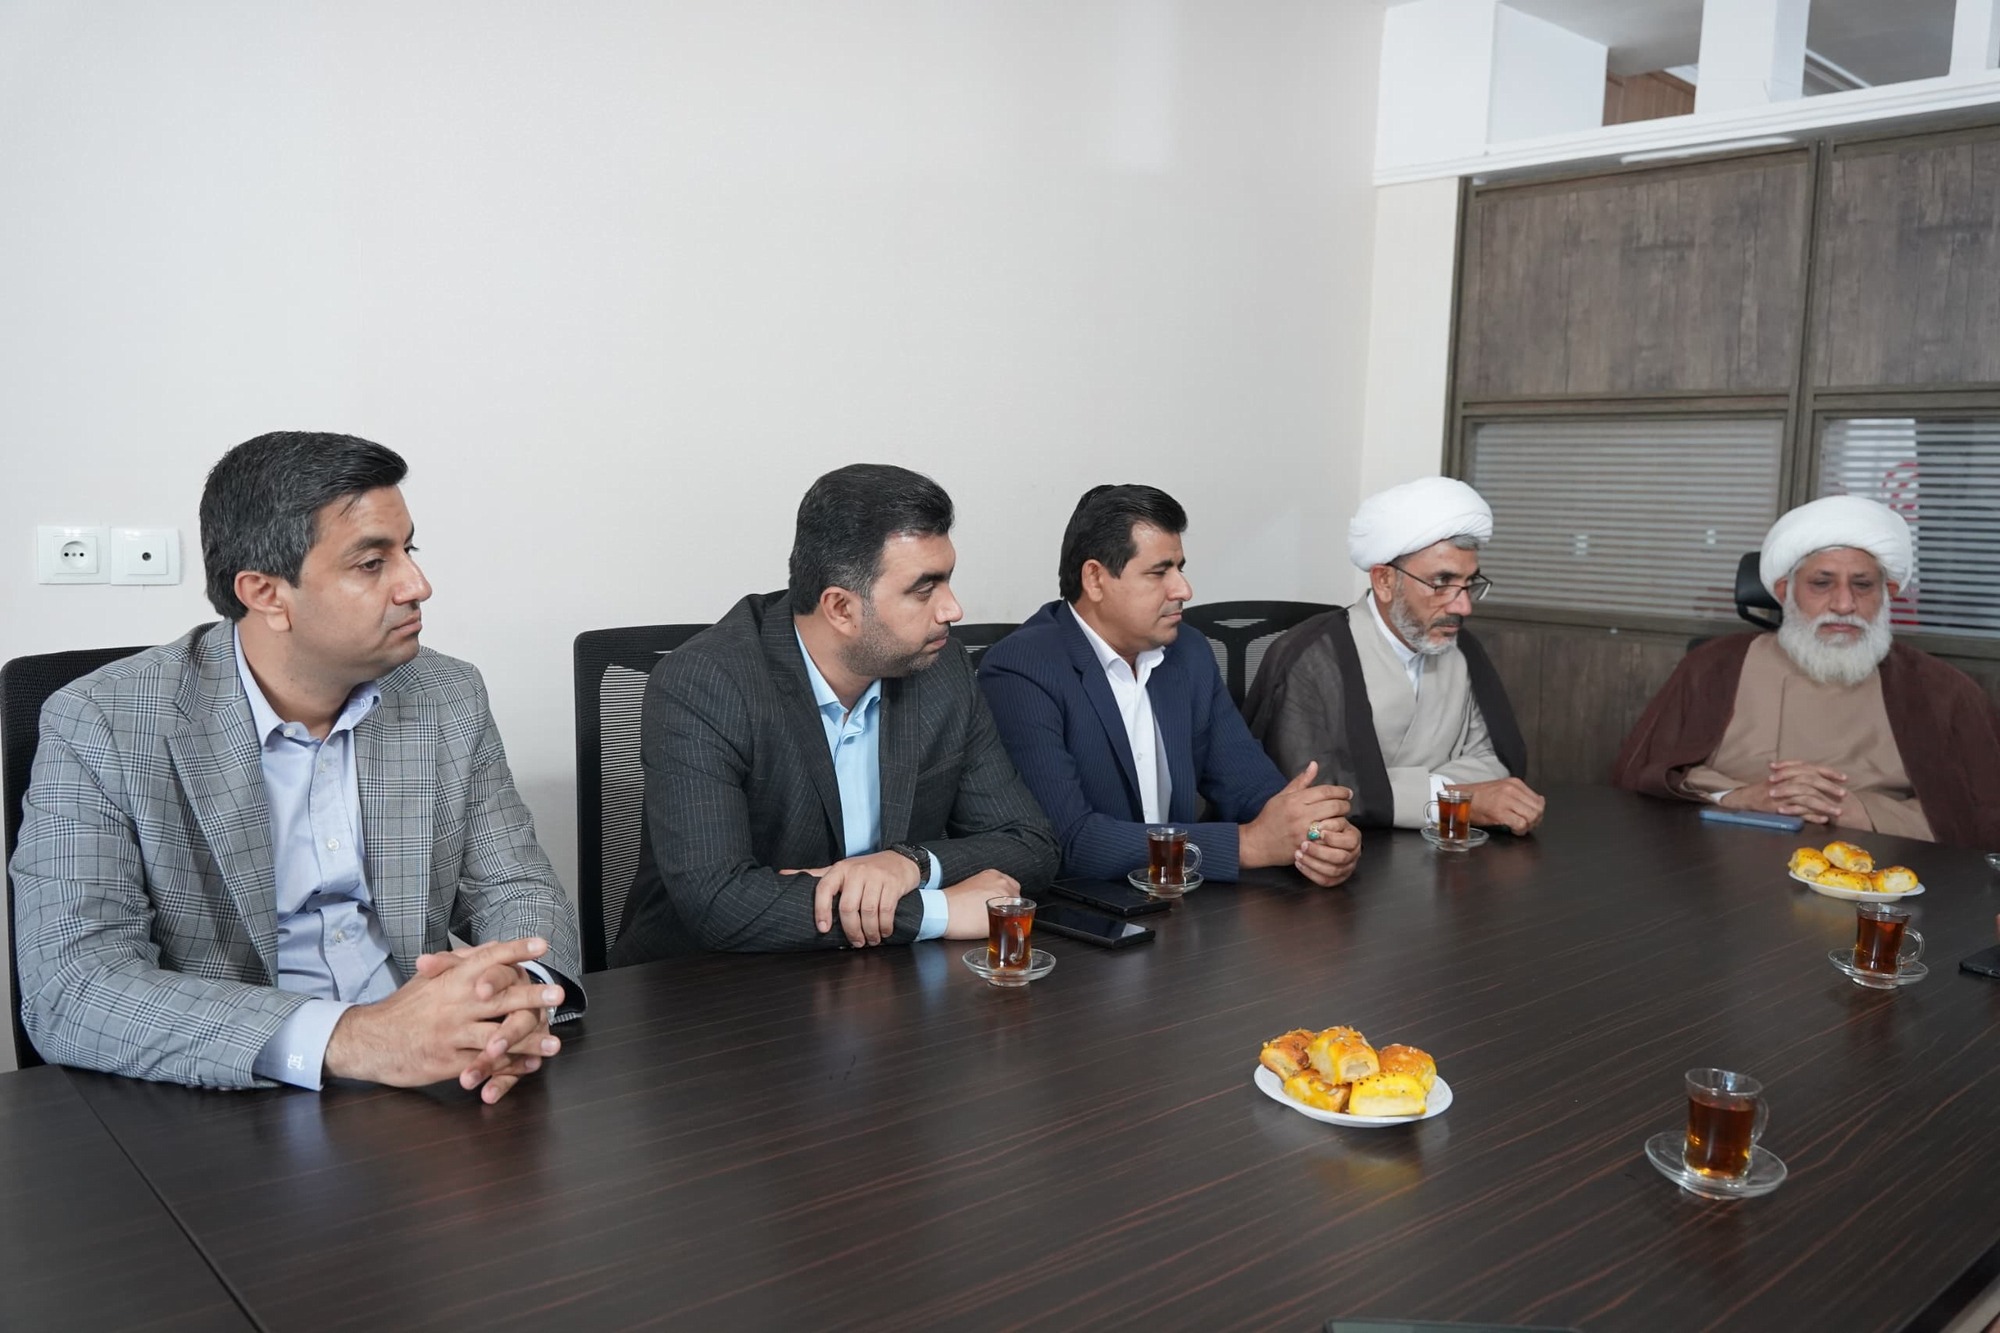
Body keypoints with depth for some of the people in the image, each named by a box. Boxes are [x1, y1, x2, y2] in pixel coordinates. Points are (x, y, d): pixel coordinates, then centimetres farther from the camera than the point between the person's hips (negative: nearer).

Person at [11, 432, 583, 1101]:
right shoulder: (97, 727, -8)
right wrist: (346, 1038, -31)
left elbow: (517, 890, 5)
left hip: (427, 1099, 2)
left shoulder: (450, 700, 4)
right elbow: (67, 990, -17)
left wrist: (522, 990, -21)